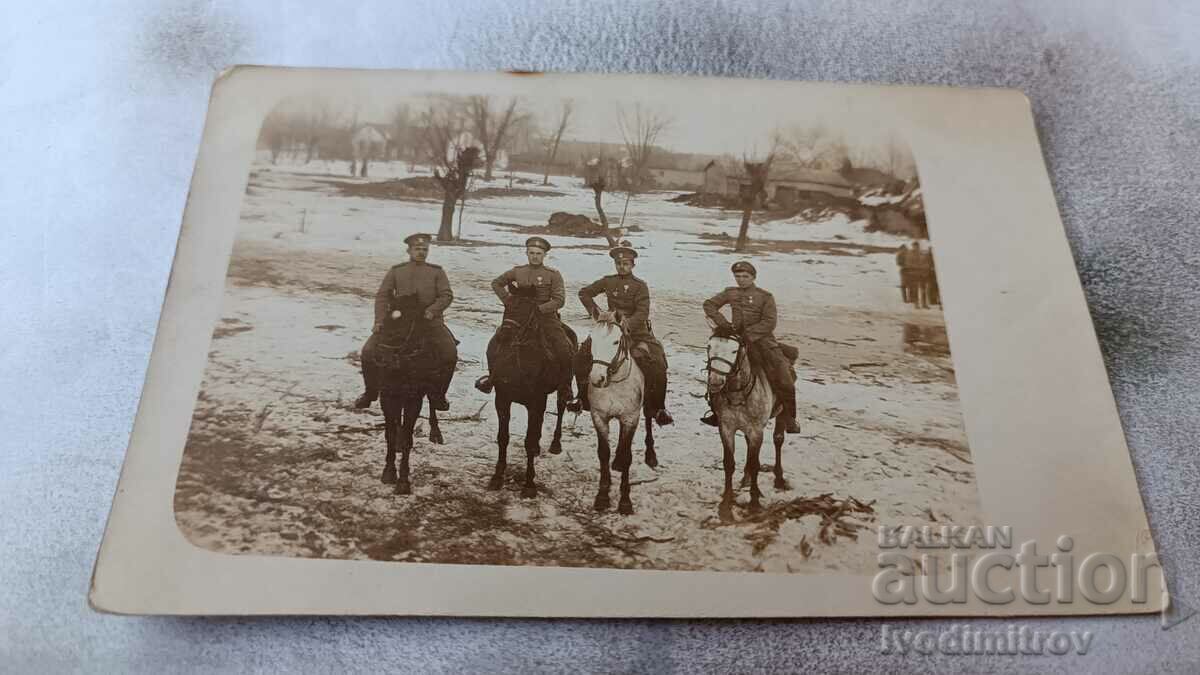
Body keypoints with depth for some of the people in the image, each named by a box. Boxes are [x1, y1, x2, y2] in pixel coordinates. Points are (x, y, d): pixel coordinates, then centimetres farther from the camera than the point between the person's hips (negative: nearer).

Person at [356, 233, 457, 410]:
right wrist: (380, 320, -6)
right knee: (369, 352, -8)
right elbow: (382, 295, 8)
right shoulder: (396, 271, 12)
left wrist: (433, 310, -17)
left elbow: (447, 295, 2)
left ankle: (437, 395, 4)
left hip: (429, 322, -1)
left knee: (450, 354, -18)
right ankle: (370, 392, 15)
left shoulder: (437, 271, 11)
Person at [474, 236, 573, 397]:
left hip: (545, 316, -3)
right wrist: (507, 300, 5)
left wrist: (539, 309, -20)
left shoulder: (553, 274, -2)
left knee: (565, 351, -16)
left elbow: (559, 300, -9)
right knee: (494, 344, -2)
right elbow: (496, 283, 19)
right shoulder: (517, 272, 7)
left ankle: (565, 386, 3)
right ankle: (492, 376, 21)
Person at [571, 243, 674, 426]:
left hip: (636, 330, -3)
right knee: (581, 356, -9)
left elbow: (642, 313, -13)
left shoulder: (640, 286, -2)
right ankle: (584, 398, 8)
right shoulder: (608, 282, 6)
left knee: (657, 366, -21)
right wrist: (596, 312, 5)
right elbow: (584, 293, 17)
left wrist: (628, 323, -30)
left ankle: (658, 409, -6)